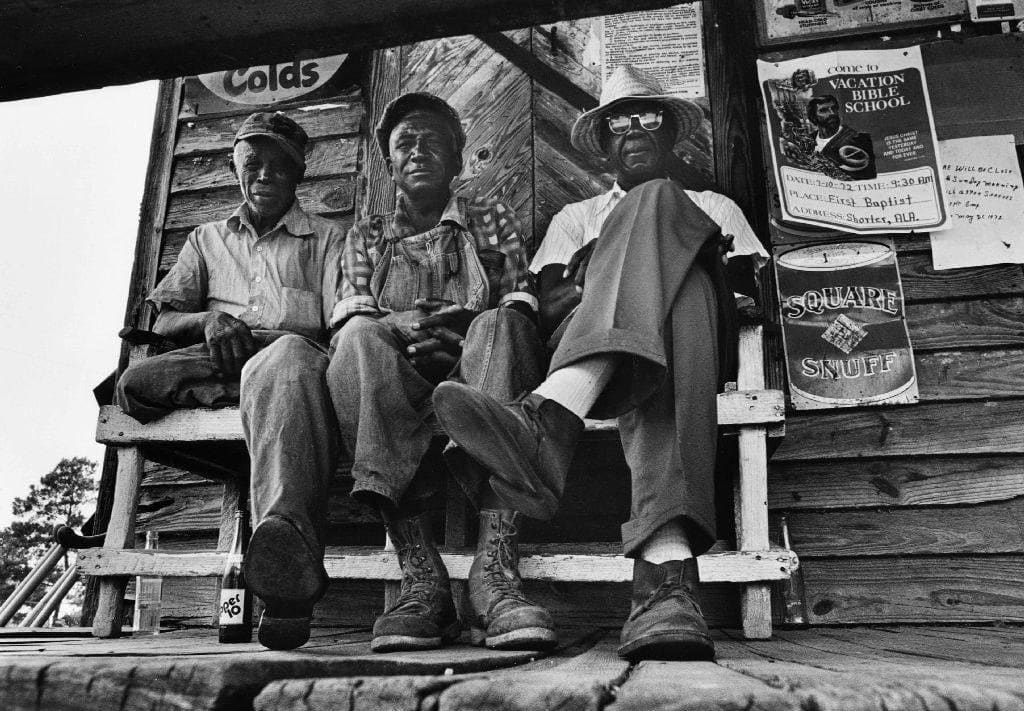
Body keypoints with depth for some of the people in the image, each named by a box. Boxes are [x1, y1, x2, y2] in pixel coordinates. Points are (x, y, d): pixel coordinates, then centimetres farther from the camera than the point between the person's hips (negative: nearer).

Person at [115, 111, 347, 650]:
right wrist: (209, 321, -5)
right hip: (219, 364, 4)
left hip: (296, 351, -4)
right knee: (136, 383, -27)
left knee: (287, 360, -42)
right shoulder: (207, 240, 30)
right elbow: (161, 319, 19)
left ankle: (285, 527, -65)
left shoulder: (326, 239, 21)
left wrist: (261, 337, -13)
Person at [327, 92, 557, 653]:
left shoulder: (492, 220, 24)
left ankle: (495, 572, -45)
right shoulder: (367, 235, 27)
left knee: (499, 329, -33)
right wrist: (400, 324, -15)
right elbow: (349, 317, 9)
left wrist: (466, 325, -14)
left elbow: (523, 308, 8)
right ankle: (421, 580, -39)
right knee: (360, 340, -32)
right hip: (391, 384, 1)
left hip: (476, 375, 0)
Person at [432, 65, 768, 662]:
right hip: (585, 345, 0)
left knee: (654, 204, -27)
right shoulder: (577, 217, 34)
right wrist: (607, 278, -5)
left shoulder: (715, 208, 33)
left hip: (695, 342, 0)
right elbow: (550, 302, 15)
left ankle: (548, 420, -56)